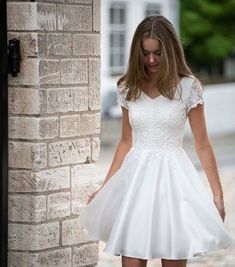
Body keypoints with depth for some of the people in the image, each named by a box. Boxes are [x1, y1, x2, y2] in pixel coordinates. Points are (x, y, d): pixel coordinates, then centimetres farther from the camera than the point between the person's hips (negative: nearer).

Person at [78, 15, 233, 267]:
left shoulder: (188, 87, -3)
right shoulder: (128, 88, 5)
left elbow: (202, 144, 0)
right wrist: (104, 188, 12)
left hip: (172, 177, -2)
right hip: (135, 178, 3)